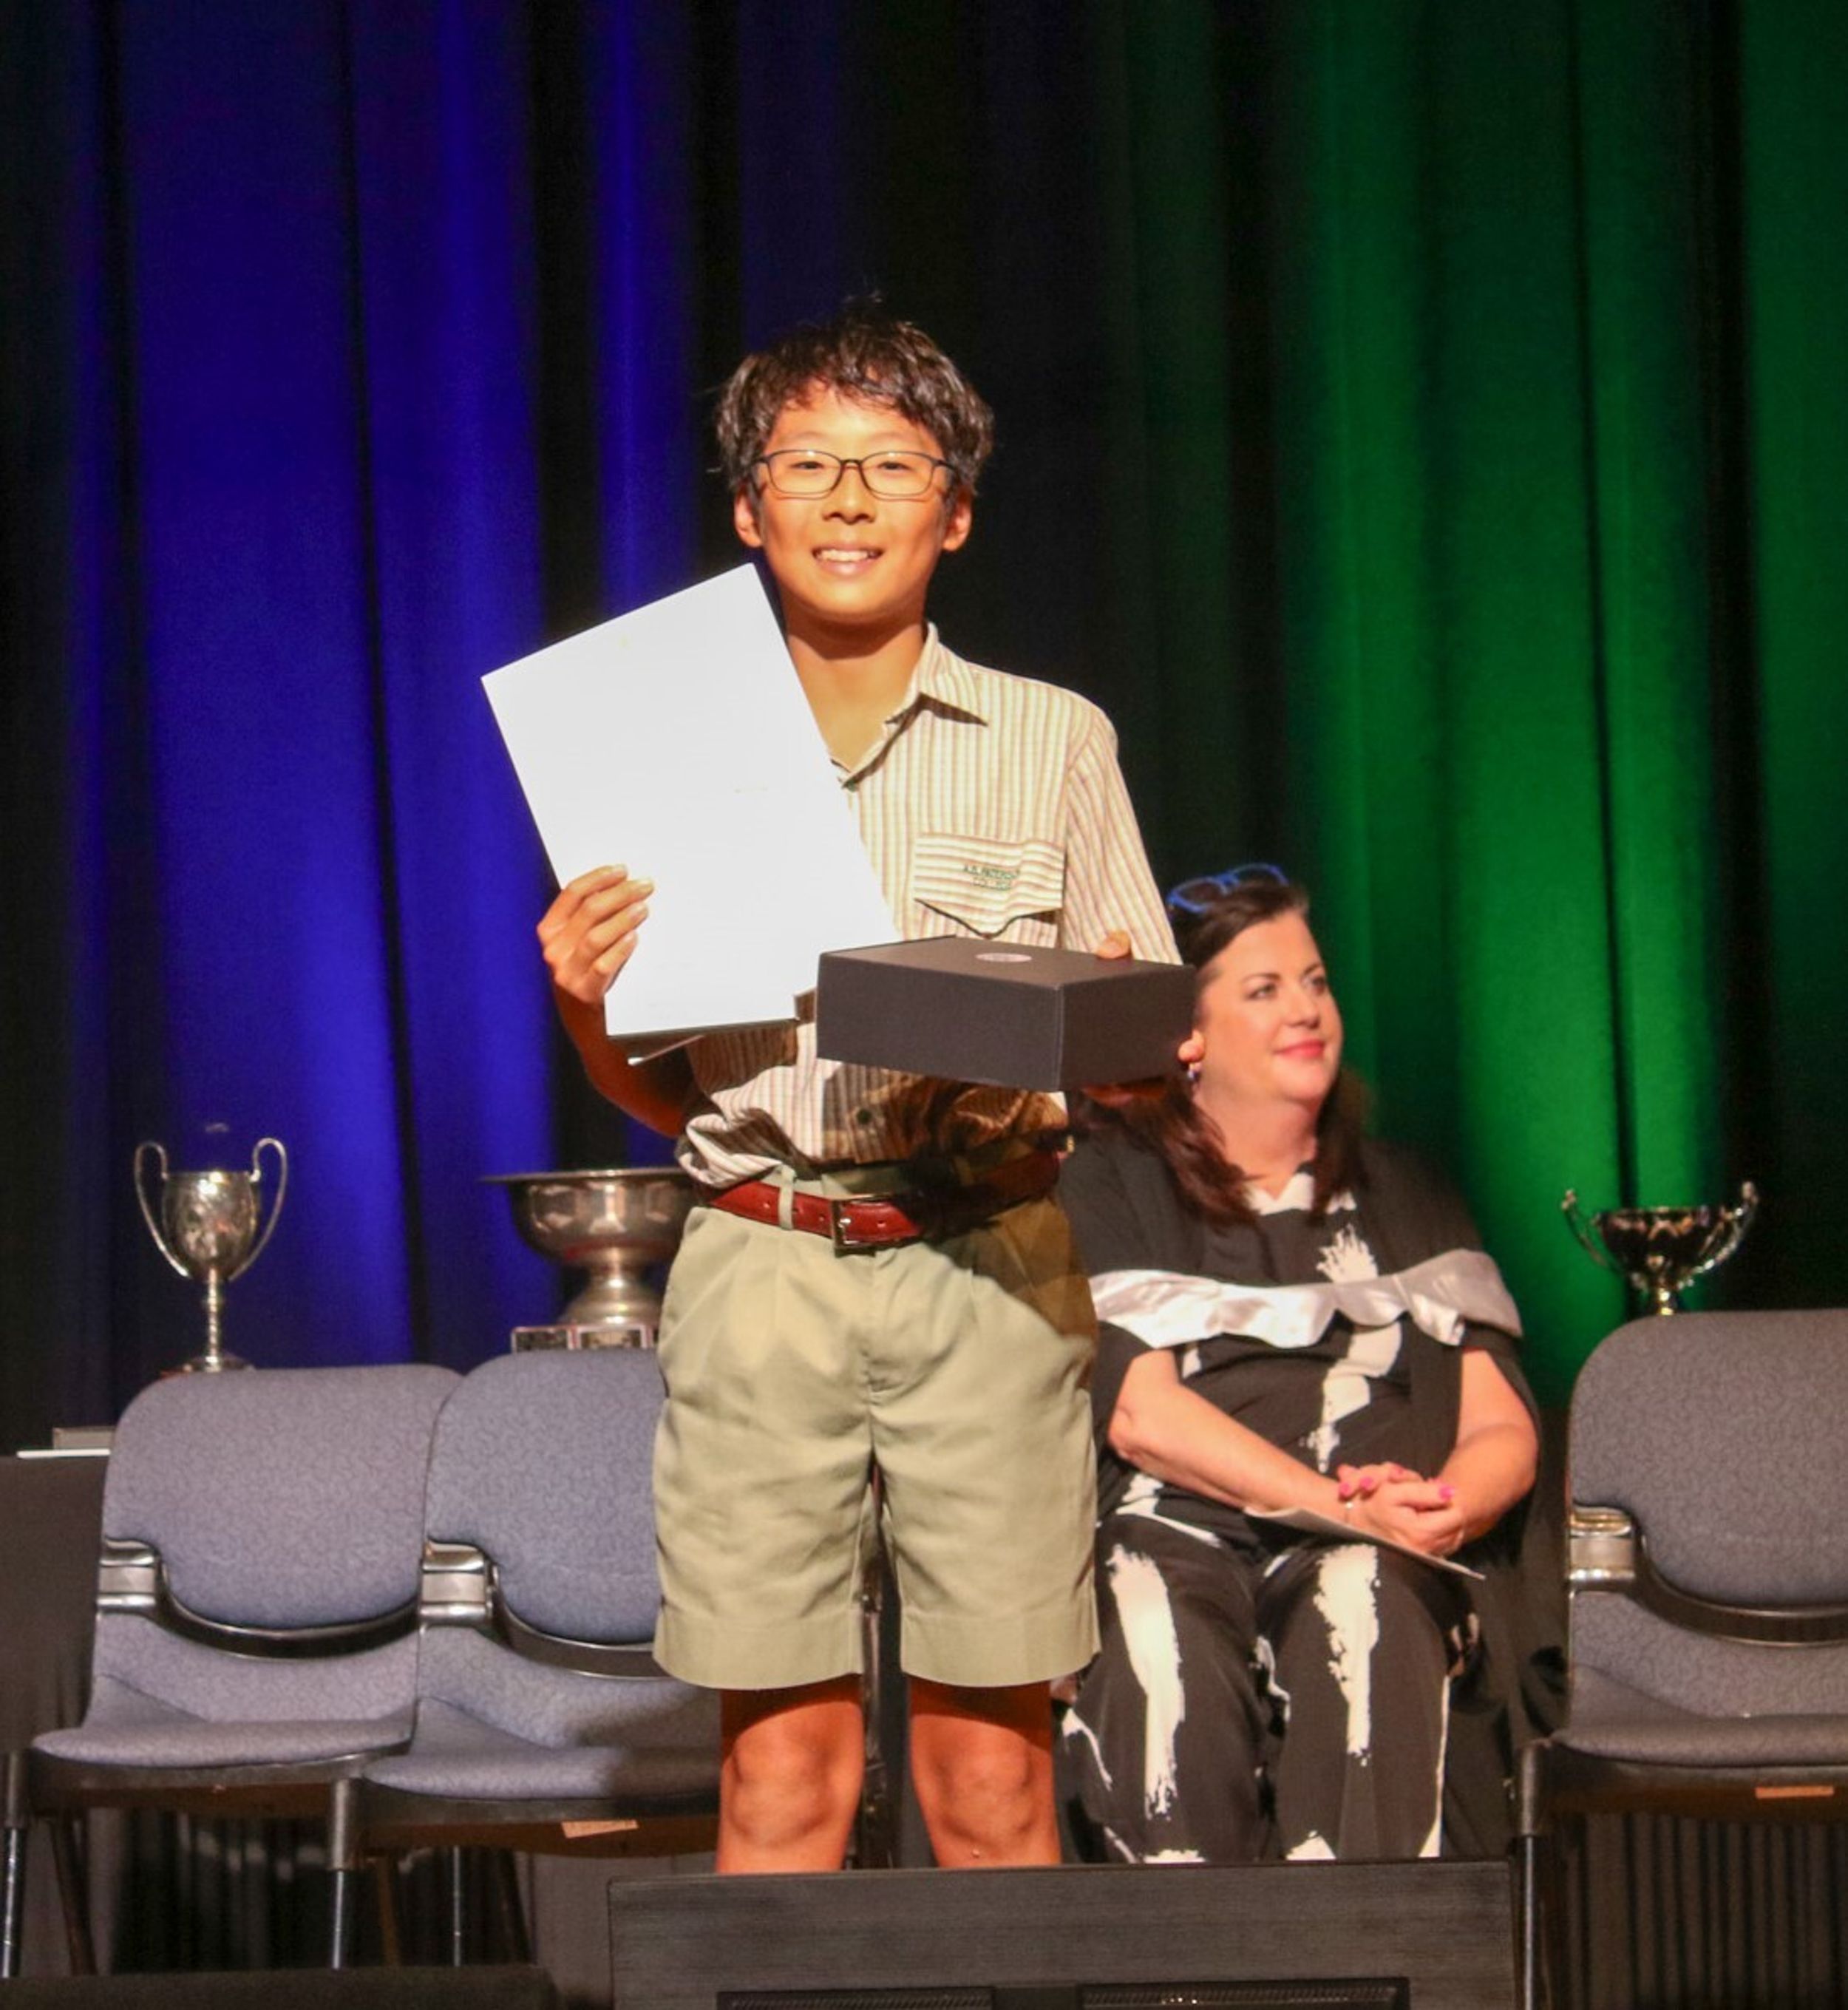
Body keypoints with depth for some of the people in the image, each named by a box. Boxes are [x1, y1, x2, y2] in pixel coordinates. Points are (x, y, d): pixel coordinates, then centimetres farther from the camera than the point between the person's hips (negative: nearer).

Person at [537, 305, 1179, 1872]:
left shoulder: (1054, 742, 10)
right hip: (760, 1268, 1)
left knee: (994, 1775, 0)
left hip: (988, 1269, 0)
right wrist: (584, 1005, -5)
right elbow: (662, 1094, 16)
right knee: (781, 1771, -1)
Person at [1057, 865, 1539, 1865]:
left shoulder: (1399, 1195, 25)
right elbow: (1138, 1414, -1)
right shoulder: (1112, 1181, 14)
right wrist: (1335, 1501, -13)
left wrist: (1447, 1508, -9)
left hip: (1366, 1553, 2)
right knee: (1171, 1679, -37)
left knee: (1361, 1623, -36)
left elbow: (1502, 1427, 16)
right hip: (1167, 1530, -1)